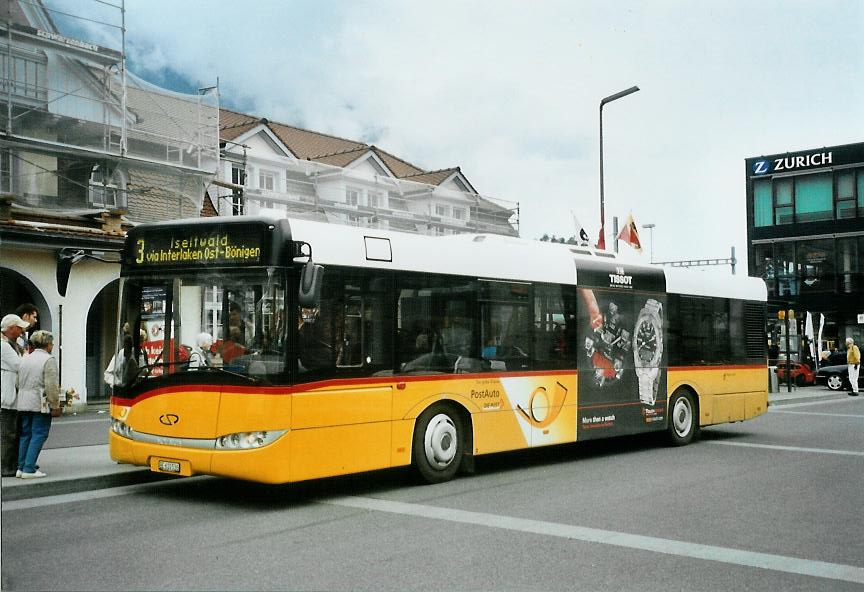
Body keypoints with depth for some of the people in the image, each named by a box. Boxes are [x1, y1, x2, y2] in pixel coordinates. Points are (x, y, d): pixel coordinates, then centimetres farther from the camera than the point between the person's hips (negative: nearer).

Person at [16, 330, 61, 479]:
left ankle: (21, 467, 15)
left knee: (25, 434, 14)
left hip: (23, 403, 7)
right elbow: (51, 386, -15)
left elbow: (18, 383, 15)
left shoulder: (25, 359, 14)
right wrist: (55, 406, -11)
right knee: (39, 435, -3)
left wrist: (24, 398, 21)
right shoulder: (49, 360, -10)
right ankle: (29, 469, -6)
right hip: (40, 404, -7)